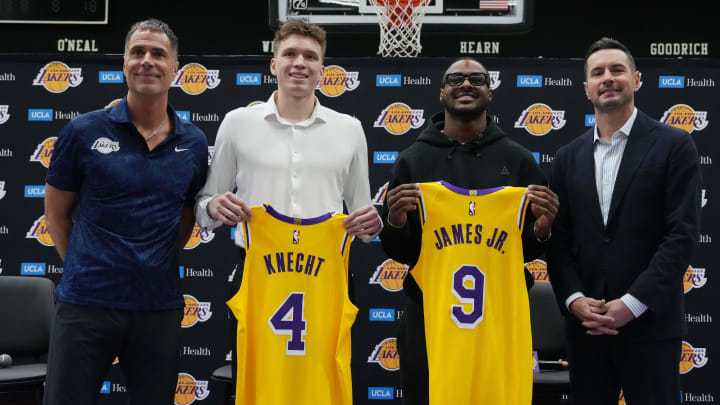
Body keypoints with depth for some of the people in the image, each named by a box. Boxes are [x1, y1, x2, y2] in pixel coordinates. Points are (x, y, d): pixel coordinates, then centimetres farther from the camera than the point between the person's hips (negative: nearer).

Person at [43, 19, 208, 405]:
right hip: (86, 302, -2)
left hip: (159, 306, 3)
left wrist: (158, 266, 11)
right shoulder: (84, 131, -4)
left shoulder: (194, 143, 3)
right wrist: (84, 270, 5)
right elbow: (57, 211, 6)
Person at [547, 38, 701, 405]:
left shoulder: (673, 146, -1)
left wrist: (633, 303, -14)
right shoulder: (568, 157, 11)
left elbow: (682, 234, -8)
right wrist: (573, 300, -7)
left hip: (649, 323, -3)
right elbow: (558, 239, 8)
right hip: (585, 326, 4)